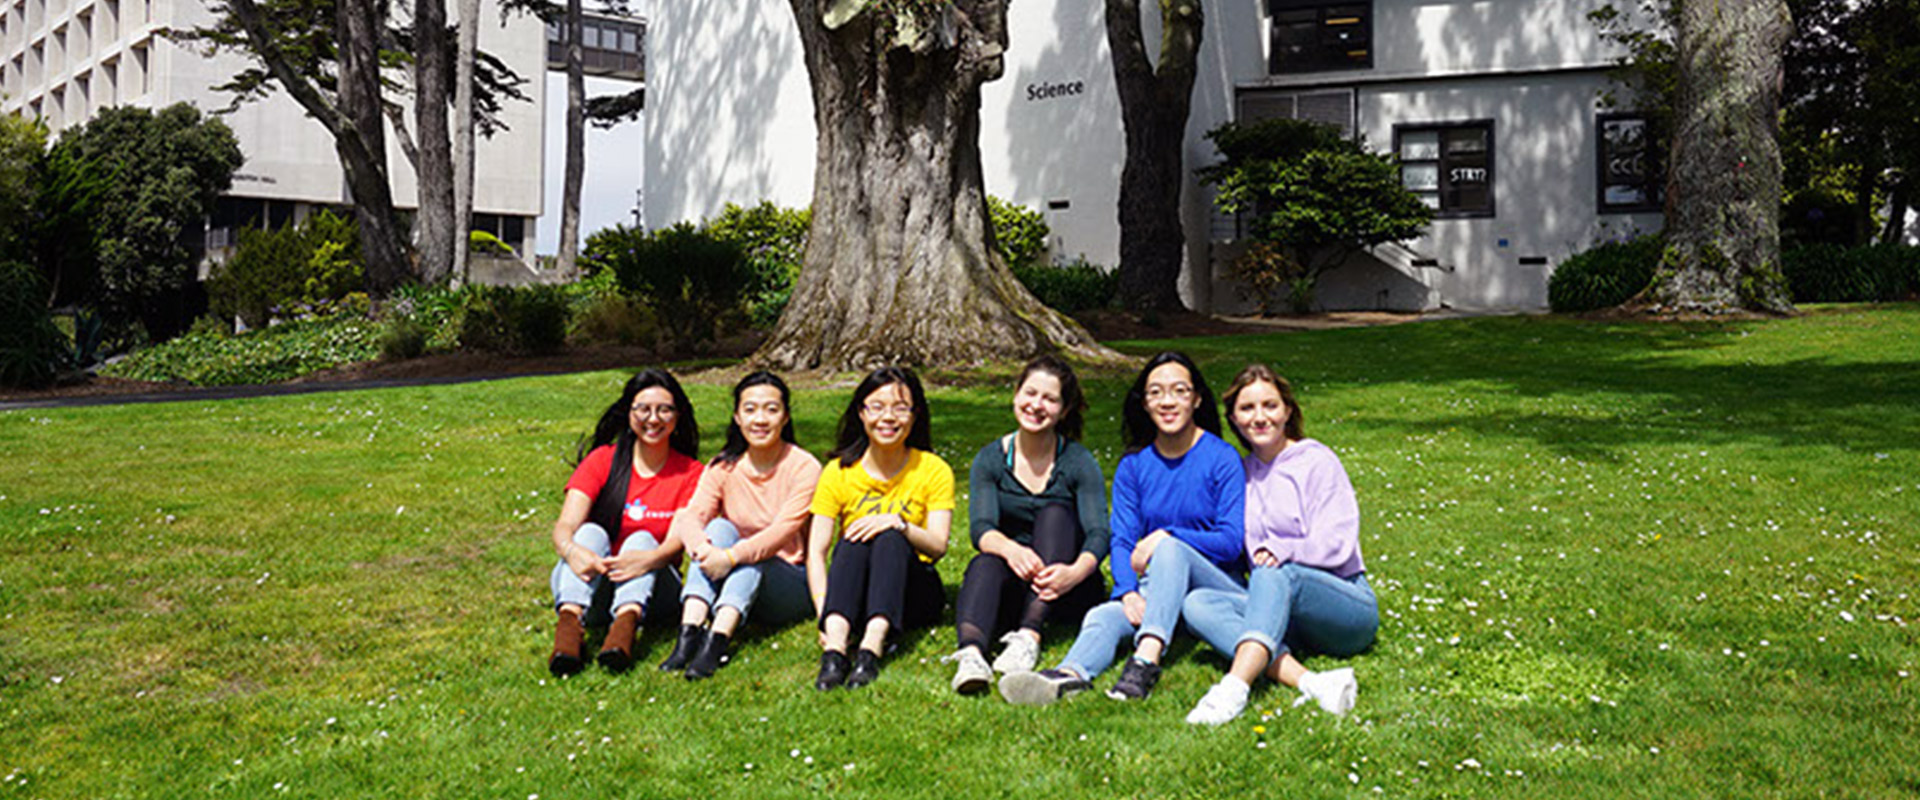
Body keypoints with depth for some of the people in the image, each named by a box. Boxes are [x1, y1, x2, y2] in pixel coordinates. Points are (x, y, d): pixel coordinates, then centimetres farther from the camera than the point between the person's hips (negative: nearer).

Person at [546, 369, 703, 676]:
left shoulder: (690, 473, 2)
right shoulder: (602, 460, 3)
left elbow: (680, 539, -13)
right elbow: (565, 526, -9)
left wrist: (650, 559, -37)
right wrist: (572, 550, -35)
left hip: (650, 586, -1)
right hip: (590, 585, 1)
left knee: (642, 539, -27)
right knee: (592, 532, -25)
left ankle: (625, 627, -54)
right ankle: (570, 623, -51)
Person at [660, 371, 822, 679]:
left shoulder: (804, 467, -10)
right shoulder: (723, 467, 0)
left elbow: (783, 530, -24)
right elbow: (690, 517, -16)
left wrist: (732, 557, -39)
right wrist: (704, 550, -39)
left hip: (793, 581, -3)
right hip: (731, 582, 3)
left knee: (752, 554, -31)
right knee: (719, 527, -24)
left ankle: (716, 642, -48)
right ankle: (689, 633, -39)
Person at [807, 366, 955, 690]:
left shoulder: (933, 470, 0)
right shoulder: (839, 472, 0)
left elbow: (939, 546, -10)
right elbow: (816, 550, -9)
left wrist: (898, 523, -31)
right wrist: (824, 611, -26)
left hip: (912, 593, -1)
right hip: (853, 593, 1)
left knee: (890, 538, -30)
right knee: (852, 540, -29)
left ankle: (872, 647, -49)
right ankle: (834, 645, -50)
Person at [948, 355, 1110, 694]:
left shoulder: (1078, 461, -2)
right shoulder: (990, 459, 3)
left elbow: (1098, 533, -13)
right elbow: (981, 527, -12)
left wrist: (1075, 571, -37)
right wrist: (1010, 549, -36)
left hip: (1065, 590, -1)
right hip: (1013, 585, 1)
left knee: (1055, 511, -25)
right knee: (985, 563, -31)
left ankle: (1030, 634, -39)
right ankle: (971, 651, -59)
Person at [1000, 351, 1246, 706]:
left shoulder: (1223, 459, -2)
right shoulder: (1133, 466, 8)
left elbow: (1231, 542, -8)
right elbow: (1121, 540, 0)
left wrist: (1166, 536, -20)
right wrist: (1128, 592, -19)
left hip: (1219, 589, -3)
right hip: (1155, 588, 3)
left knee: (1170, 548, -32)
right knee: (1104, 616, -27)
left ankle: (1146, 661, -51)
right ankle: (1071, 674, -60)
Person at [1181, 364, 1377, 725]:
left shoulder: (1317, 461, -2)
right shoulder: (1242, 472, 13)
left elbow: (1337, 545, -11)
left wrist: (1282, 550, -27)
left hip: (1351, 608, -5)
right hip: (1286, 616, 5)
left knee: (1276, 572, -35)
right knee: (1197, 603, -22)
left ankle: (1235, 687, -54)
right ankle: (1310, 682, -41)